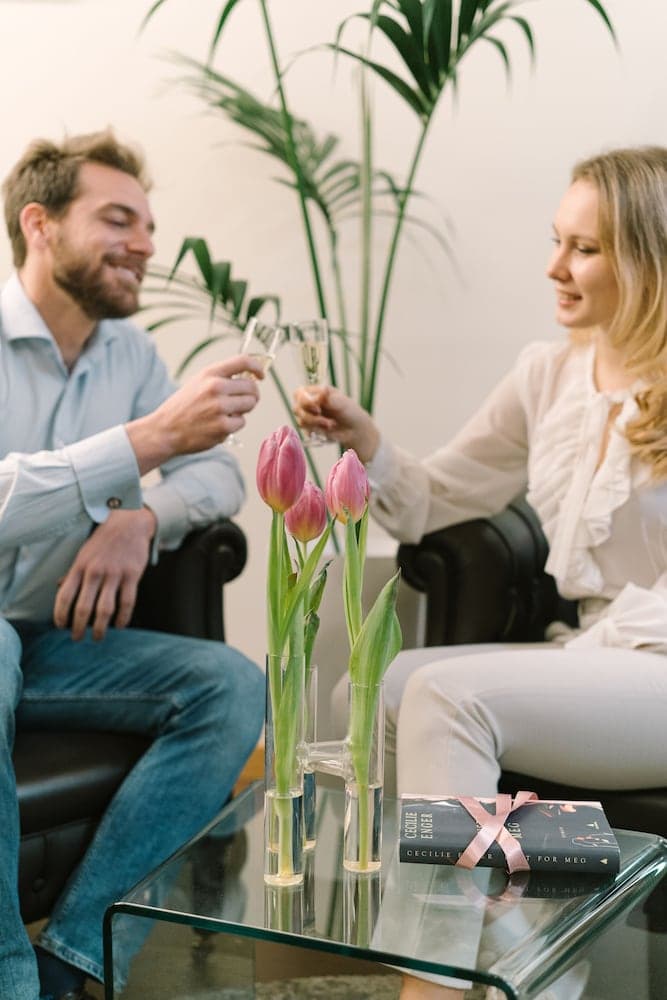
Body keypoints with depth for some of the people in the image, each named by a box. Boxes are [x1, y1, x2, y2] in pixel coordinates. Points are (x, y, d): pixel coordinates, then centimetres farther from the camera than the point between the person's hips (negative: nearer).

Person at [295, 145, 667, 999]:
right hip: (586, 658, 7)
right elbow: (430, 504, 10)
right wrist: (362, 440, -6)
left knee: (447, 693, -26)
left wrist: (599, 649, -17)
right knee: (369, 689, -13)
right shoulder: (548, 373, 9)